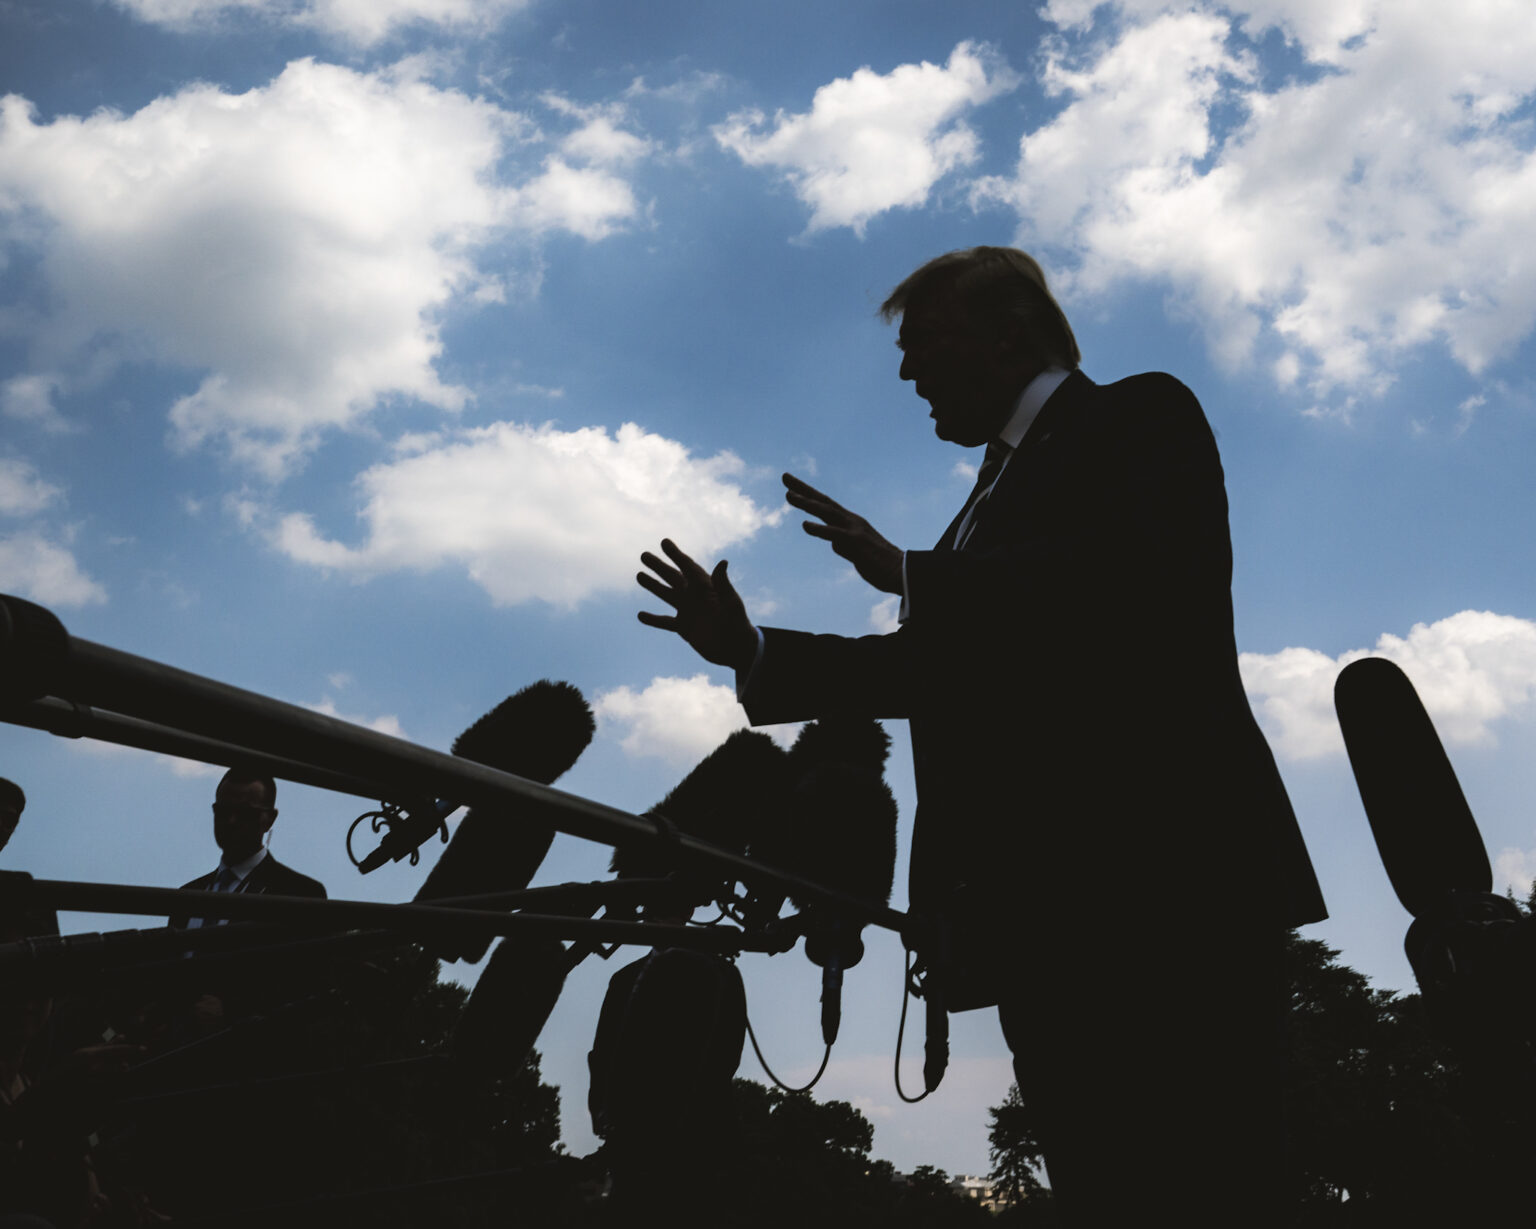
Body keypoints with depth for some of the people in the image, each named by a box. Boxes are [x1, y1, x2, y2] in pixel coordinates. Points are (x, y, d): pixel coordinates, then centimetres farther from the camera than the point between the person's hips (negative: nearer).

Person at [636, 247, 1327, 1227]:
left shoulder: (1142, 414, 3)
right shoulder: (1001, 489, 26)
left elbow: (1125, 573, -18)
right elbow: (931, 668, 23)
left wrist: (907, 574, -13)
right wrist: (750, 652, 17)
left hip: (1160, 877, -8)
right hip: (1043, 907, 8)